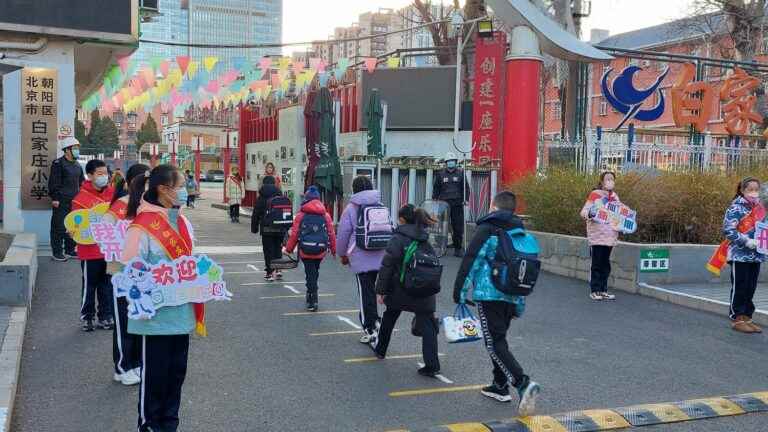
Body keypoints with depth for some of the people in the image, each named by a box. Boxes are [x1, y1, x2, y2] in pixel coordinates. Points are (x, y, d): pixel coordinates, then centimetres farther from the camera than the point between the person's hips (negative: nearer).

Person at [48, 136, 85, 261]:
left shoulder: (77, 165, 14)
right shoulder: (58, 164, -8)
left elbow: (82, 182, 21)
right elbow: (53, 183, -12)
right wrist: (54, 198, -16)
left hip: (74, 201, 7)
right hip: (61, 202, -7)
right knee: (59, 227, -3)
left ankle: (70, 250, 23)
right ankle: (57, 252, 4)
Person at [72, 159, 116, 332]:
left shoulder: (112, 193, 2)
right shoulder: (81, 198, -13)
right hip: (90, 251, -4)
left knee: (106, 285, 14)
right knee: (90, 285, 7)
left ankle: (105, 316, 25)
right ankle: (87, 317, 22)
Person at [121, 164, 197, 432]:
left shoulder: (183, 223, 9)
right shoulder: (142, 226, -16)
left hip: (181, 312, 7)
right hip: (157, 314, -7)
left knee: (176, 371, 16)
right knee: (154, 373, 7)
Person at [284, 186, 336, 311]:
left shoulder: (301, 215, -4)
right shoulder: (325, 215, 2)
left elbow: (294, 234, -4)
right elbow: (331, 233, 4)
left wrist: (289, 248, 6)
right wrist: (333, 249, 15)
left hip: (305, 250, -2)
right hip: (320, 251, 2)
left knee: (310, 274, 4)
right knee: (314, 273, 22)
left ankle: (313, 301, -2)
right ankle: (311, 295, 33)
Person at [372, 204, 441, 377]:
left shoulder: (398, 238, -9)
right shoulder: (426, 239, 8)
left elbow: (387, 266, -12)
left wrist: (381, 290, -7)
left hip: (400, 291, -3)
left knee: (389, 318, 22)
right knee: (427, 326, 0)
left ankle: (380, 349, 40)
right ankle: (431, 365, -8)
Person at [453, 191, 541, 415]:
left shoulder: (487, 229, -5)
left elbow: (471, 261, -12)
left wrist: (460, 292, -7)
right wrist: (520, 305, 24)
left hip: (488, 294, -7)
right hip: (512, 296, 7)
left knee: (495, 343, -7)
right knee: (499, 339, 21)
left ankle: (522, 383, -23)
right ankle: (500, 386, 27)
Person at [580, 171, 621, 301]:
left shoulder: (615, 196, 13)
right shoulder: (595, 194, -5)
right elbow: (584, 211, -11)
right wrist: (589, 214, -33)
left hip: (610, 235, 6)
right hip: (597, 235, -6)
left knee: (605, 264, 9)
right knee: (597, 263, -4)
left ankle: (603, 290, 15)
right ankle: (594, 291, 3)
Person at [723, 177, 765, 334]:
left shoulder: (760, 207, 12)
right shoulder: (736, 207, -9)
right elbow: (728, 229, -15)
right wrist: (746, 241, -20)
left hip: (756, 255, 6)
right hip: (740, 255, -6)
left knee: (750, 288, 10)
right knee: (739, 287, -1)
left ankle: (746, 317, 18)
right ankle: (737, 319, 7)